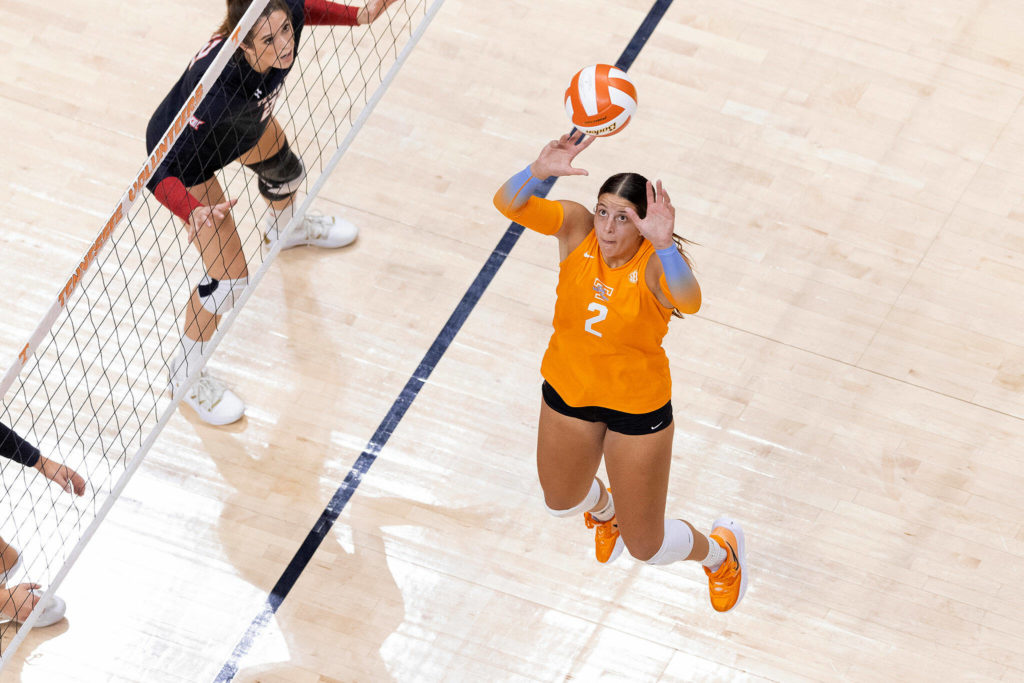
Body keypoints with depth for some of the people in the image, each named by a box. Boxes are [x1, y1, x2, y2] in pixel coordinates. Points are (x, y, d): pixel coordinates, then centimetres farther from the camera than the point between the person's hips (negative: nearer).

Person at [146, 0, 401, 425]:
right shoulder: (217, 91, -49)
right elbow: (160, 173, -46)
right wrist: (195, 214, -63)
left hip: (241, 125, 7)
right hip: (184, 157, -7)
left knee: (285, 170, 35)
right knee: (229, 278, -4)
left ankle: (283, 229, 75)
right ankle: (185, 375, 25)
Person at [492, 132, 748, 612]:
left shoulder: (656, 263, -31)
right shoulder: (577, 228, -20)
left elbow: (689, 301, -54)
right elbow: (507, 203, -35)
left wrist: (664, 245, -72)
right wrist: (539, 171, -56)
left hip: (639, 408, -4)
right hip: (568, 392, 4)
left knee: (647, 546, 9)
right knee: (561, 502, 32)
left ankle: (718, 549, 44)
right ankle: (604, 508, 70)